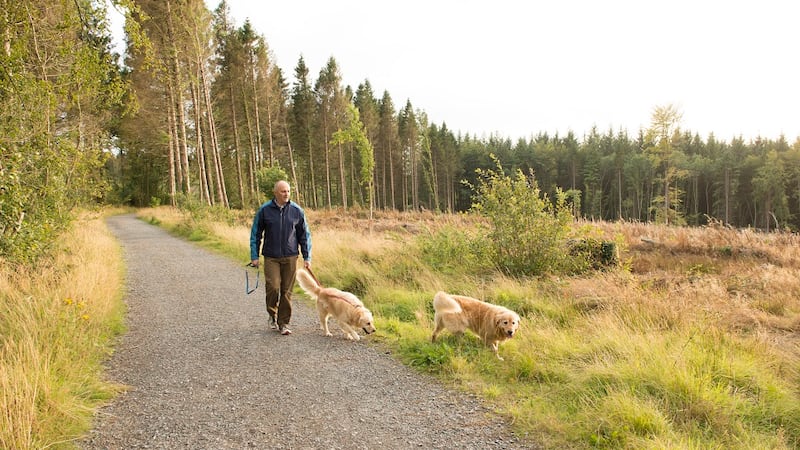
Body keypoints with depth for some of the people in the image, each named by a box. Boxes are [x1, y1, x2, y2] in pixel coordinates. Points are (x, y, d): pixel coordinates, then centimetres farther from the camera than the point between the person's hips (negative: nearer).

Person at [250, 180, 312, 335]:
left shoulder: (296, 211, 1)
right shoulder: (264, 210, -2)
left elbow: (304, 235, 7)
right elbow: (255, 234, 5)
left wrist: (307, 257, 4)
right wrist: (254, 256, 2)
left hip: (290, 257, 1)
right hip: (271, 257, -1)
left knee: (287, 291, 2)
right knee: (273, 287, -10)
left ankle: (284, 323, 14)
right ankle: (272, 315, 18)